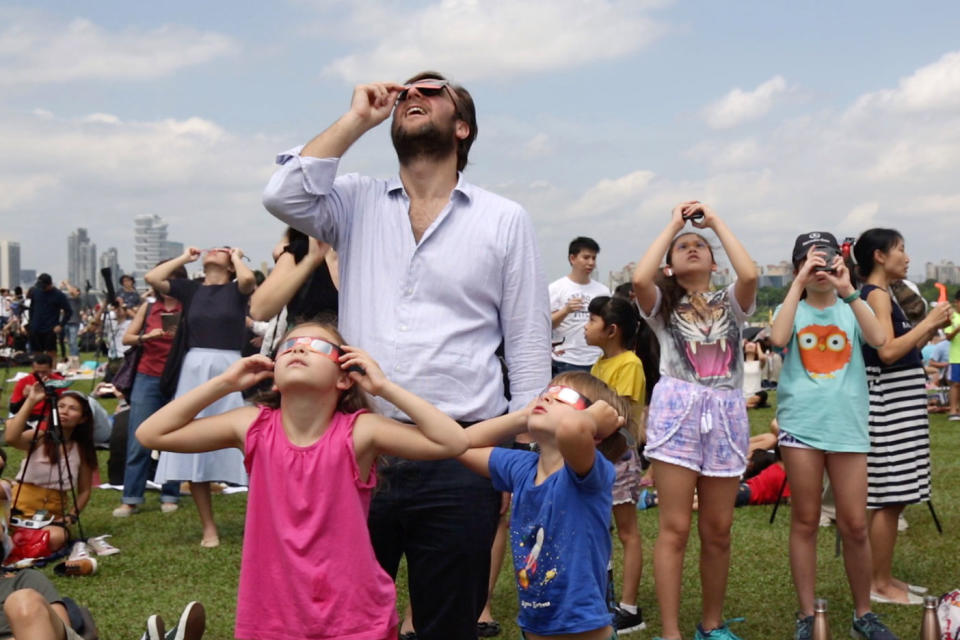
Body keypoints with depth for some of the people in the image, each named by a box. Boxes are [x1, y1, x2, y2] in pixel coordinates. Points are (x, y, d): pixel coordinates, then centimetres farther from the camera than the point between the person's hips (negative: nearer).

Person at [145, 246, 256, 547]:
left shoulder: (236, 289, 4)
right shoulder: (191, 289, 13)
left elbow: (248, 279, -18)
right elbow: (152, 278, 3)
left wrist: (237, 257, 2)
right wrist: (184, 258, 13)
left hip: (229, 369, -4)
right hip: (194, 369, 4)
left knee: (242, 444, -6)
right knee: (194, 452, 4)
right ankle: (209, 528, 14)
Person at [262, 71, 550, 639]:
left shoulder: (505, 220, 5)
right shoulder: (358, 202, 11)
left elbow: (529, 349, 4)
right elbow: (284, 196, -9)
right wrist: (358, 118, -1)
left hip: (458, 462, -1)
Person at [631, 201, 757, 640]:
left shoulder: (730, 303, 13)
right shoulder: (663, 304, 10)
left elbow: (750, 275, -10)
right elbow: (639, 279, -14)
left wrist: (715, 221, 0)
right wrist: (673, 224, -2)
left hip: (726, 413, 2)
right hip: (677, 410, -2)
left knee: (718, 529, 7)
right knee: (675, 529, -5)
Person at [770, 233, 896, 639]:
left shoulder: (851, 308, 9)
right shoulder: (792, 310, 7)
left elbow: (878, 339, -12)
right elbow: (778, 338, -16)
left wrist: (848, 291, -14)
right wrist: (800, 283, -13)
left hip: (847, 426, 1)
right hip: (801, 424, -1)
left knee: (854, 525, 3)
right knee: (805, 522, 5)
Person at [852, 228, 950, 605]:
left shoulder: (881, 295, 18)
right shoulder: (876, 294, -11)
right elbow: (888, 351, -22)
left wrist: (931, 328, 12)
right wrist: (929, 322, -13)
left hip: (900, 400, 10)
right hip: (889, 402, -10)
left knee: (892, 499, 12)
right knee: (887, 499, -6)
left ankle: (885, 578, 19)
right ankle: (879, 585, 1)